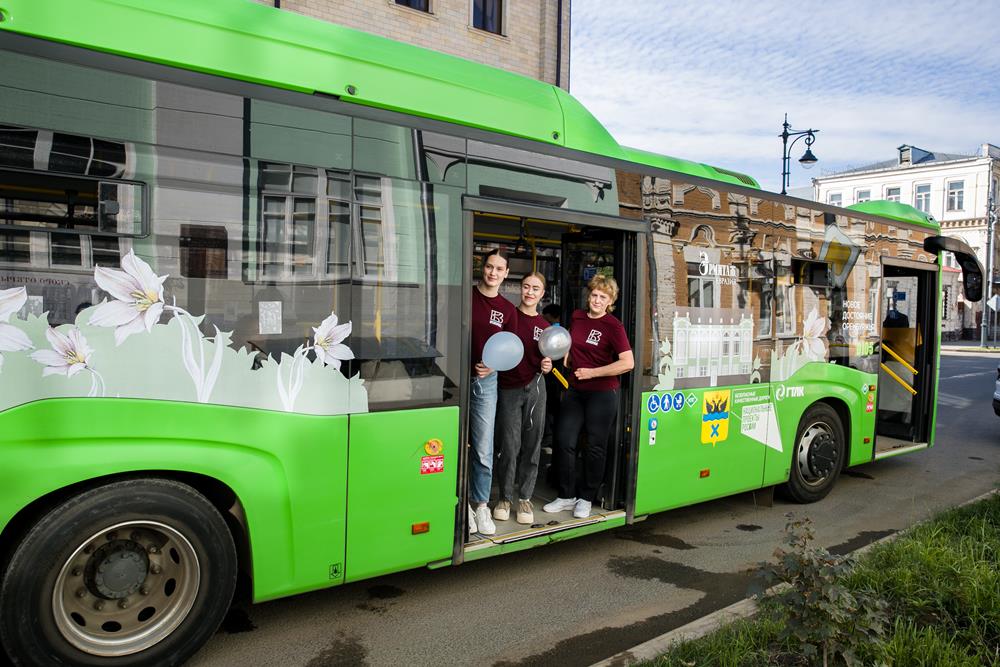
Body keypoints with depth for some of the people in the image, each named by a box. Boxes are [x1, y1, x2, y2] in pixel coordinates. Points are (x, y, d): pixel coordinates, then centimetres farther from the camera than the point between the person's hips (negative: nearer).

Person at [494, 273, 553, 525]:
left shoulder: (544, 327, 8)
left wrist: (547, 367, -6)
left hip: (535, 388, 3)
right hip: (508, 388, -2)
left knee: (532, 445, 6)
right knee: (510, 445, 1)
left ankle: (525, 497, 19)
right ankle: (505, 497, 16)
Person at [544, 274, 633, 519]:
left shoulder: (613, 325, -11)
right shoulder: (577, 317, 6)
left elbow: (628, 363, -20)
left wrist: (592, 372, -19)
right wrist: (565, 364, 9)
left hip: (602, 392, -5)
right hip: (575, 389, 6)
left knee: (595, 446, 5)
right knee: (564, 441, 5)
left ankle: (586, 498, 21)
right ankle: (566, 496, 19)